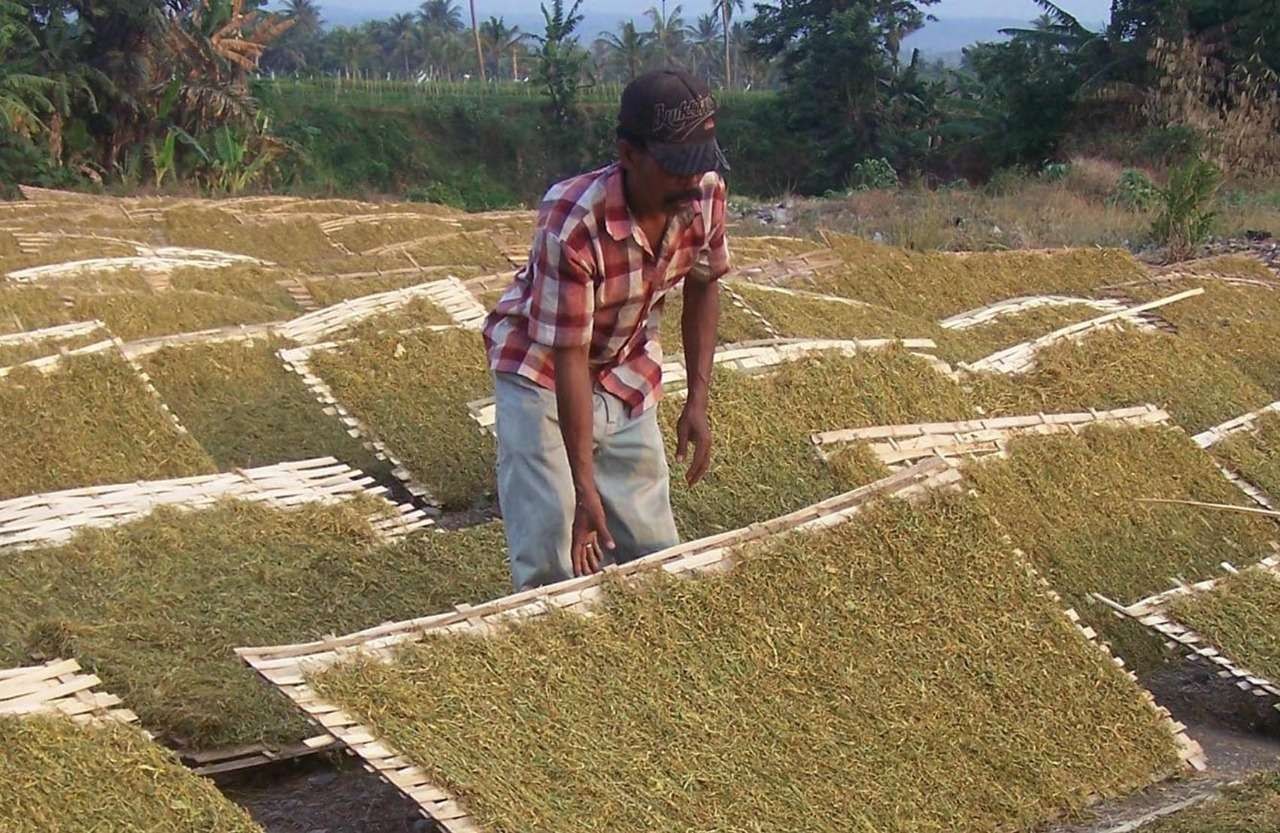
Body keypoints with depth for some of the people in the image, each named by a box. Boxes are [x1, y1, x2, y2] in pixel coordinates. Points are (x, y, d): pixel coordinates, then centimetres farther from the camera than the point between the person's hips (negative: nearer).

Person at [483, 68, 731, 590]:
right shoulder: (574, 226, -35)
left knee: (653, 553, 5)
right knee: (552, 557, -11)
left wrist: (698, 401, -3)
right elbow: (569, 357, -31)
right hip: (541, 372, -5)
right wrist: (585, 488, -30)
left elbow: (702, 288, 1)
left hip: (629, 373, 5)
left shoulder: (705, 196, -19)